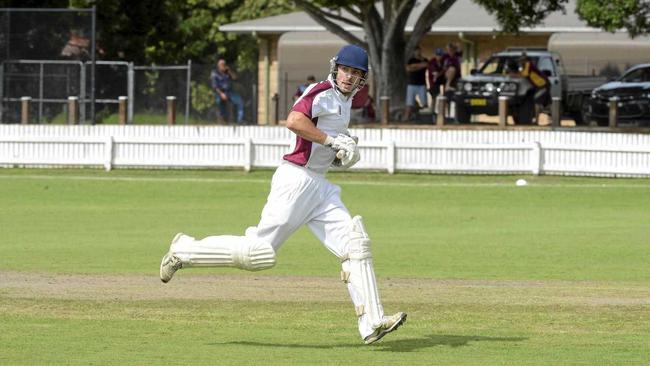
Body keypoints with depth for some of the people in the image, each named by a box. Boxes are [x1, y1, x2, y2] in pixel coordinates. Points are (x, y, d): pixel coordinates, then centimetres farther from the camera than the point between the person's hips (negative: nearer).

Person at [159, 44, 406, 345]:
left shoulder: (344, 101, 18)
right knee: (260, 252, -8)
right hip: (296, 181, -9)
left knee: (355, 245, -3)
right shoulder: (323, 93, -12)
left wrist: (338, 155, 12)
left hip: (319, 186, 9)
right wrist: (332, 141, -24)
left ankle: (371, 324, -7)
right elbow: (294, 121, -29)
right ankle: (185, 251, 10)